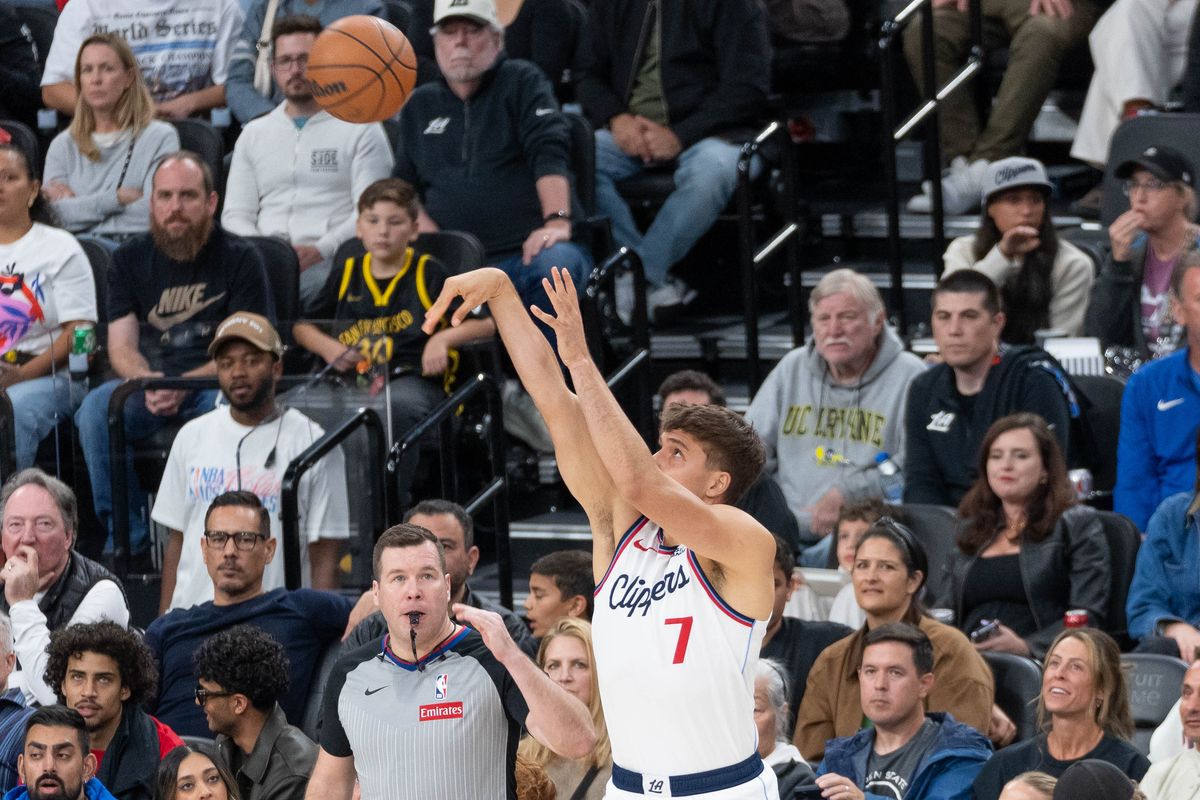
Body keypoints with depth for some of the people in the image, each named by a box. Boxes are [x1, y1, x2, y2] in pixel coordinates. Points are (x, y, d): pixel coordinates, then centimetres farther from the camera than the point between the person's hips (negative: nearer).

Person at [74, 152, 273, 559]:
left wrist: (185, 384, -20)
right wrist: (148, 382, -19)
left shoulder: (239, 258, 2)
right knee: (96, 408, -29)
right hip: (149, 379, 3)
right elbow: (121, 347, 5)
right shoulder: (130, 259, 11)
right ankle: (128, 537, -24)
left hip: (215, 384, -3)